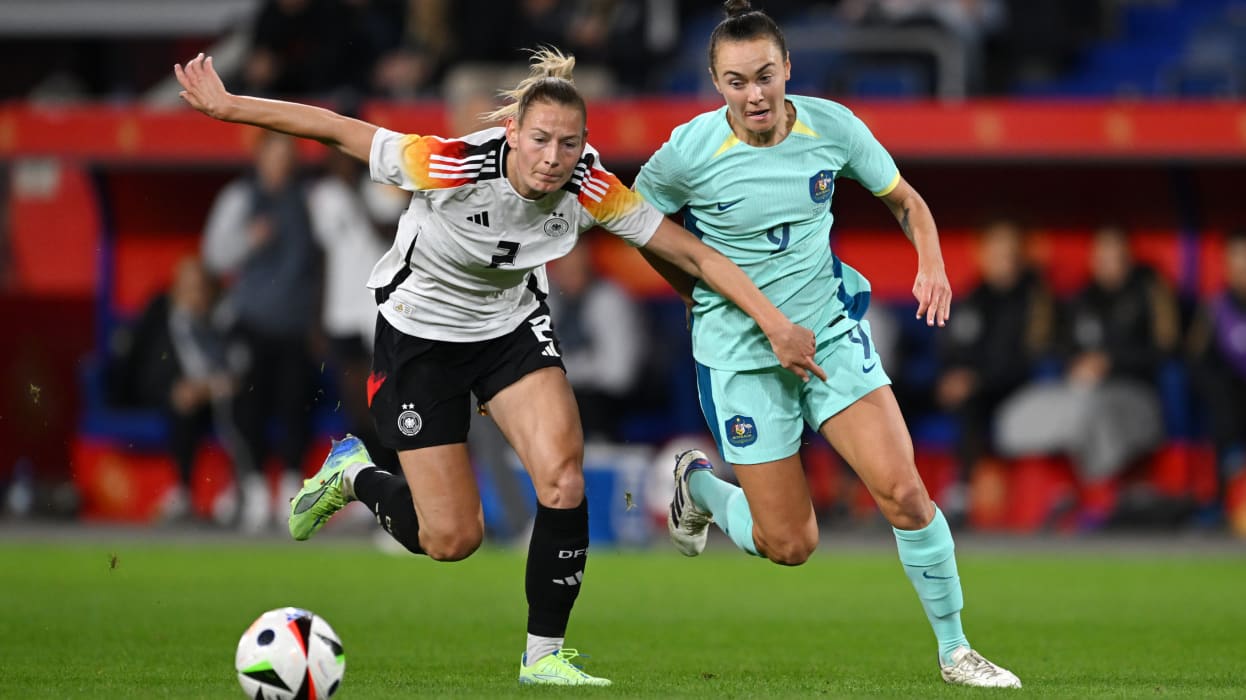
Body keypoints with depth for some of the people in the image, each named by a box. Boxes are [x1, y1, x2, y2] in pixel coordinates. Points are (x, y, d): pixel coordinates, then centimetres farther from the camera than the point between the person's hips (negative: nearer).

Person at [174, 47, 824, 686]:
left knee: (564, 476, -22)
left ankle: (545, 656, -5)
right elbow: (335, 129, -24)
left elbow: (693, 254, -16)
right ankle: (353, 473, 28)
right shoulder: (451, 165, -33)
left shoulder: (591, 191, -23)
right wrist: (225, 105, -22)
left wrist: (776, 325, -21)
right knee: (451, 539, -4)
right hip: (420, 335, -3)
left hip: (514, 324, 3)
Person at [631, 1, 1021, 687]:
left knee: (902, 488, -14)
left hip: (833, 330, 2)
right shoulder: (688, 153, -17)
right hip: (739, 351, -2)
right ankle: (698, 483, 32)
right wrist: (704, 295, 4)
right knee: (789, 545, 0)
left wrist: (931, 263, -12)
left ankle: (954, 649, 2)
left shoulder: (832, 126, -9)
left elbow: (905, 200, 6)